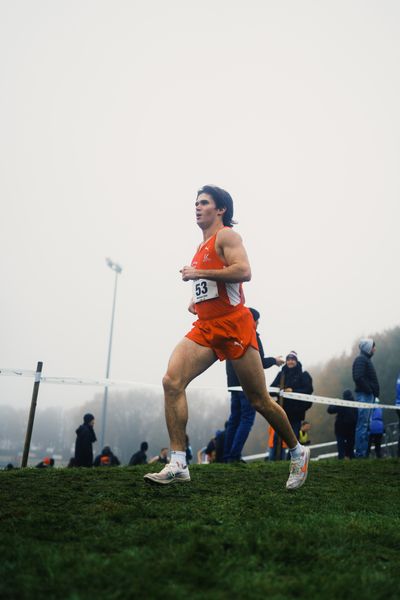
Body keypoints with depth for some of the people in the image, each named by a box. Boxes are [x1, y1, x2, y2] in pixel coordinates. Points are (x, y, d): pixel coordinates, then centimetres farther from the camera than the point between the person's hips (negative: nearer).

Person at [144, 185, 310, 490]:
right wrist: (195, 300, 17)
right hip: (205, 328, 7)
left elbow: (244, 271, -21)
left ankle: (298, 453, 24)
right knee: (172, 381, -15)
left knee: (259, 400, 1)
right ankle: (178, 464, -14)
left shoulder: (227, 236, -3)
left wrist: (198, 273, -18)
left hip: (233, 324, -7)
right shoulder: (202, 247, 21)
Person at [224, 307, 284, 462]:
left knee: (234, 418, 12)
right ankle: (234, 455, -11)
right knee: (247, 419, -4)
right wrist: (274, 360, 3)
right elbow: (260, 362, -14)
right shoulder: (252, 335, -11)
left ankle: (227, 456, 11)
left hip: (234, 384, 8)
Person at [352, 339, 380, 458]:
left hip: (369, 395, 10)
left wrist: (374, 392, 9)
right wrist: (369, 390, -15)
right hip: (364, 395, -10)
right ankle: (360, 453, -7)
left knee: (365, 425, 10)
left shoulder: (366, 359, 21)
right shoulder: (361, 359, -9)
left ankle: (364, 452, 13)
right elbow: (358, 377, -21)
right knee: (362, 425, -8)